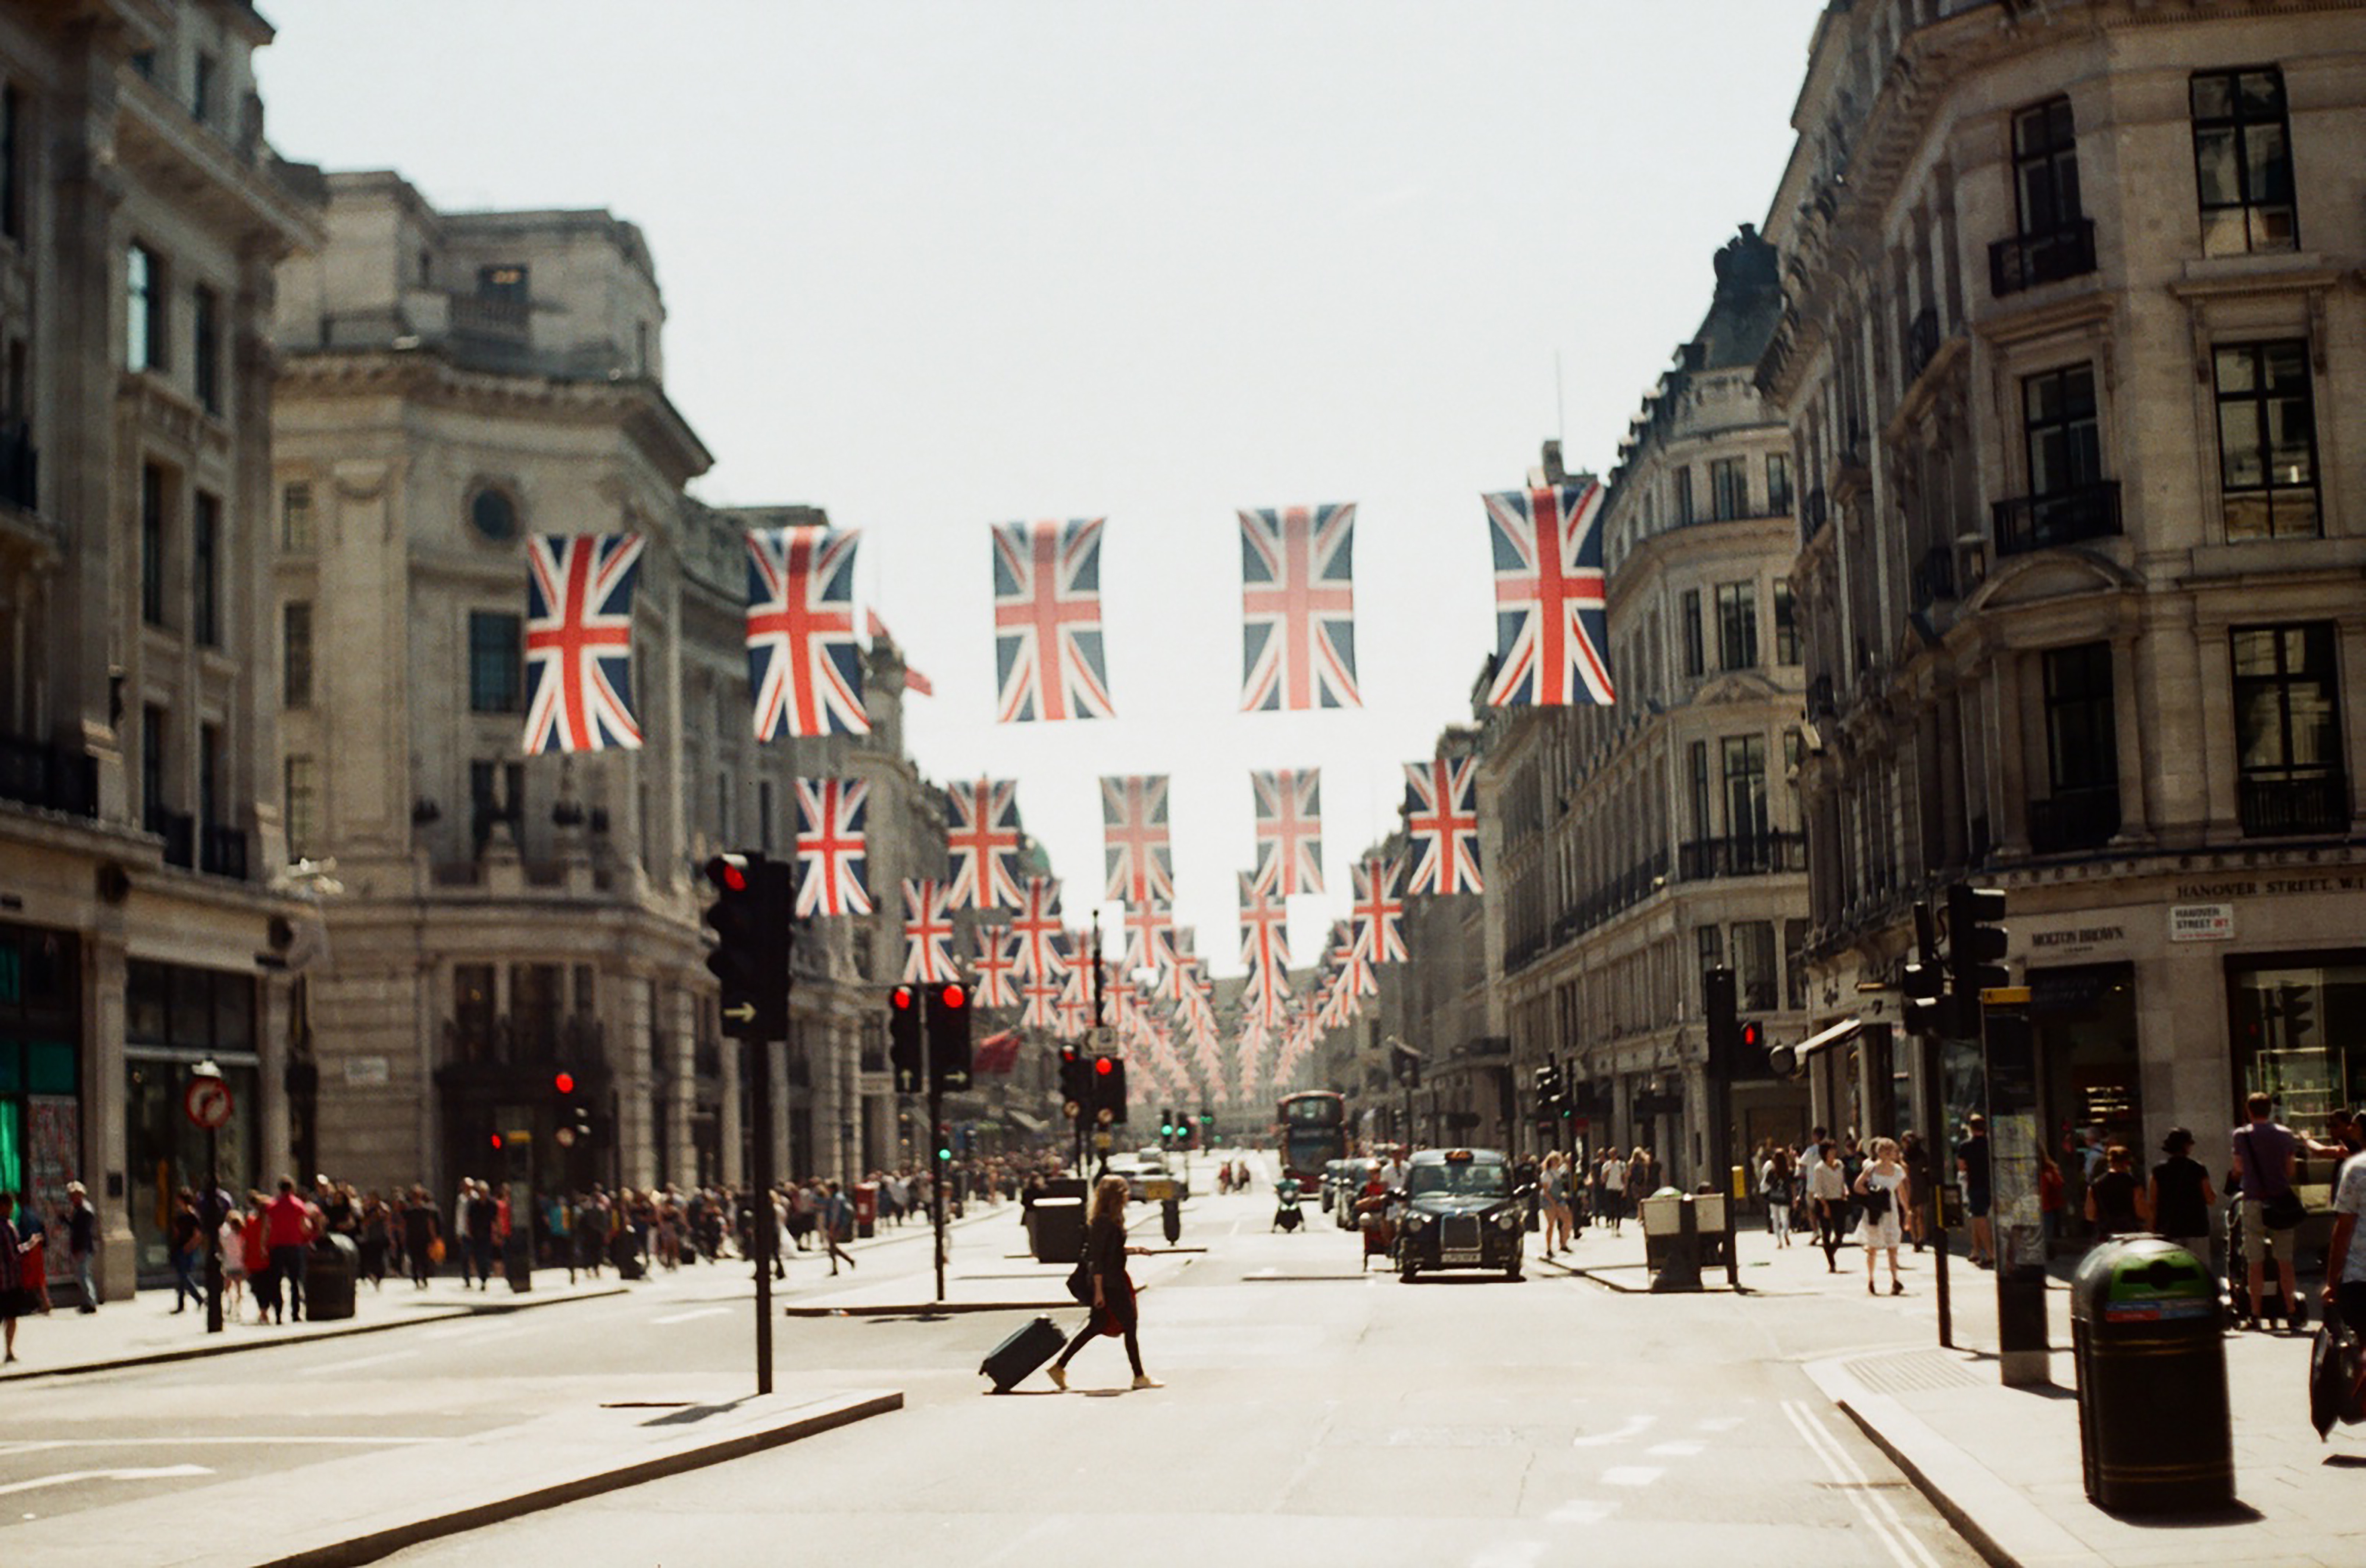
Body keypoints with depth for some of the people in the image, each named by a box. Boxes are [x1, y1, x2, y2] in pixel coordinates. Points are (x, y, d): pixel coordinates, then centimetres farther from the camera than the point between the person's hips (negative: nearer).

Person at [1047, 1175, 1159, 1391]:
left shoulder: (1111, 1220, 12)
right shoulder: (1103, 1221, -18)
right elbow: (1097, 1257, -20)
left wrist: (1135, 1250, 12)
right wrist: (1099, 1290, -21)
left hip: (1116, 1282, 10)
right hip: (1109, 1284, -10)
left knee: (1096, 1326, 12)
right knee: (1130, 1325, -2)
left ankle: (1059, 1367, 15)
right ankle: (1140, 1377, 6)